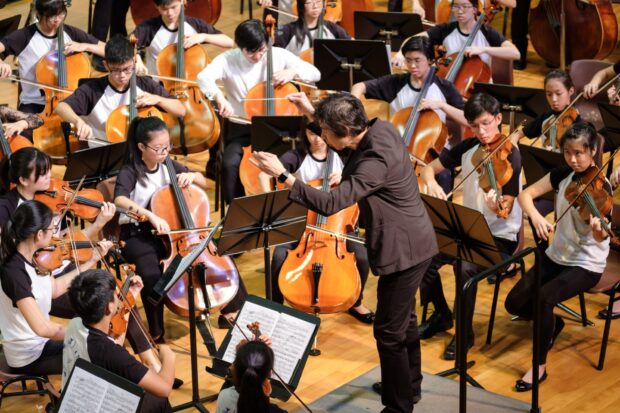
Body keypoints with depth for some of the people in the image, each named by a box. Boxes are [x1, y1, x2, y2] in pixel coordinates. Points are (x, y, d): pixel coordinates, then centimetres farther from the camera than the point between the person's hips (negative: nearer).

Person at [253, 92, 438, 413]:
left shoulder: (376, 161, -31)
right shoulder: (379, 128, -4)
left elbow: (329, 203, -35)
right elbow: (347, 148, 19)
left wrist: (283, 175, -34)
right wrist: (312, 113, 10)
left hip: (404, 249, -10)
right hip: (409, 242, 10)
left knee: (389, 331, 0)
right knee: (404, 317, 25)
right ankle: (409, 386, 43)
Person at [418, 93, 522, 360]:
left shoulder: (510, 155, -16)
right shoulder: (468, 148, 1)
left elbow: (507, 211, -22)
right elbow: (428, 168, 5)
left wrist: (497, 207, -45)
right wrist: (431, 183, -18)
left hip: (500, 236, -6)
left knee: (466, 268, -32)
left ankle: (465, 334, -9)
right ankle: (442, 315, 13)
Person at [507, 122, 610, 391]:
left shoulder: (601, 187, -17)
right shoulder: (563, 175, -1)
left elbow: (600, 237, -27)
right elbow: (525, 194, -3)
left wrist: (598, 228, -52)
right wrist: (536, 217, -24)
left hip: (587, 264, -6)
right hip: (556, 256, 6)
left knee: (544, 297, -31)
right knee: (514, 303, -6)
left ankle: (540, 366, -16)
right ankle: (552, 324, 25)